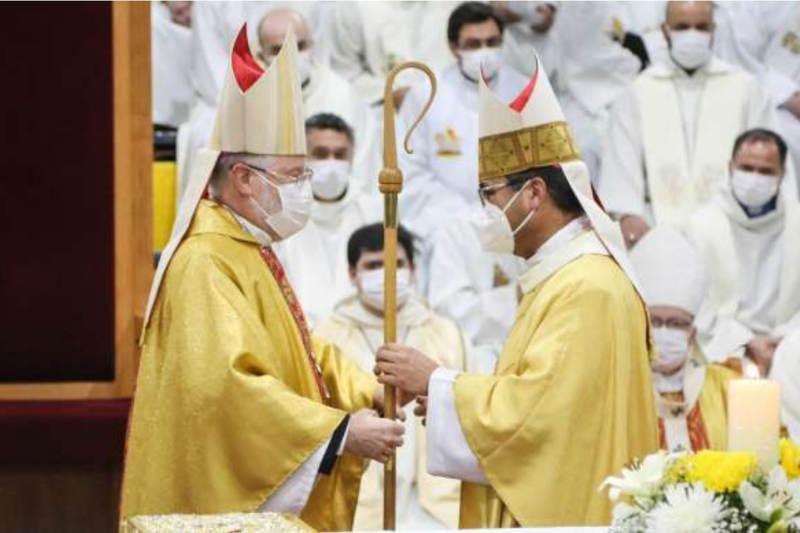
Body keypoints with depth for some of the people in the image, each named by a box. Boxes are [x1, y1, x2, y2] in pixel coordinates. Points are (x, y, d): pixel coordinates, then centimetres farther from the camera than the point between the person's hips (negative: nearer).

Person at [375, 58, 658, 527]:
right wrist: (446, 390, 4)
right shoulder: (564, 275, 15)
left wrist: (435, 381, -12)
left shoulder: (587, 288, -17)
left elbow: (533, 409, -23)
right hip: (540, 505, 10)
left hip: (563, 515, -10)